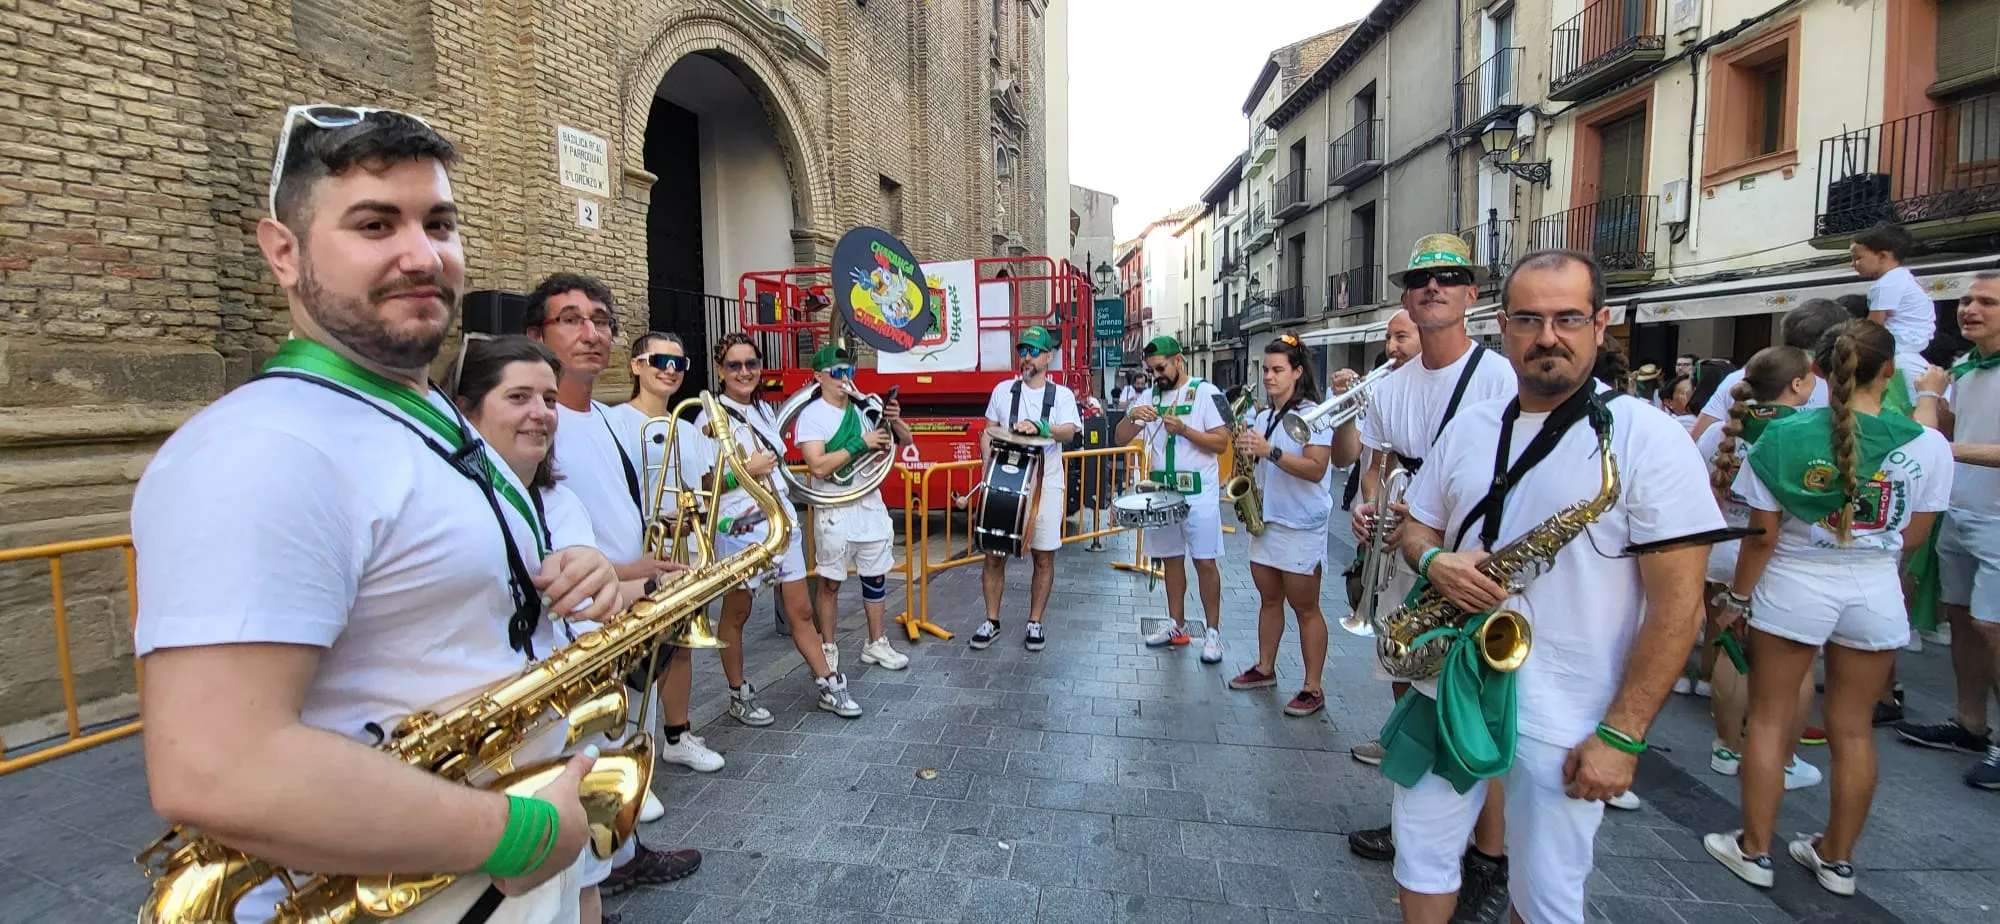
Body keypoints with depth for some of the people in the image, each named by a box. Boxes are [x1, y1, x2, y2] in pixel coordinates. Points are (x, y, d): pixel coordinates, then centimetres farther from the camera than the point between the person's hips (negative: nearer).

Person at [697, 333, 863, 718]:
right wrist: (746, 471, -20)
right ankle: (739, 696, 26)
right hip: (740, 527, -6)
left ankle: (829, 686, 19)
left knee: (801, 611, 10)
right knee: (736, 614, 10)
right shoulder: (710, 418, -10)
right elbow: (699, 484, -14)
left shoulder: (765, 410, 11)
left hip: (781, 520, 6)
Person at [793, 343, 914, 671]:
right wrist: (861, 444, -20)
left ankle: (876, 644, 26)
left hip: (871, 505, 5)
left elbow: (905, 441, 9)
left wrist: (895, 421, -12)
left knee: (876, 576, 12)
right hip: (834, 511, -5)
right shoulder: (811, 415, -8)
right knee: (830, 583, 5)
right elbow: (819, 466, -19)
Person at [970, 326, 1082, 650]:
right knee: (994, 553, 2)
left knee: (1043, 556, 4)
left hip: (1046, 485, -1)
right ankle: (992, 621, 15)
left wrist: (1039, 427, -32)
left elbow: (1068, 432, -13)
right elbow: (988, 432, 11)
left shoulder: (1062, 395, 3)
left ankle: (1035, 623, 17)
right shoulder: (1003, 390, 8)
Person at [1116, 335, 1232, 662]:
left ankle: (1213, 632, 8)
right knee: (1171, 558, 13)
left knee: (1204, 561, -2)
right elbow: (1120, 439, 4)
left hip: (1199, 492, -5)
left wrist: (1183, 430, -24)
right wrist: (1132, 417, -16)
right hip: (1161, 491, 5)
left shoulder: (1206, 392, -6)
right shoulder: (1148, 395, 7)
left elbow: (1221, 442, -11)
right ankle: (1176, 625, 26)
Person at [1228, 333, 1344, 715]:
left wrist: (1269, 450, -27)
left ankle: (1313, 687, 9)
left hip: (1301, 526, -7)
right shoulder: (1261, 415, 10)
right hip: (1265, 520, 7)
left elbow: (1316, 469, -21)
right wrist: (1245, 445, -4)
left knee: (1305, 607, 0)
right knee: (1269, 599, 16)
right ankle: (1265, 668, 29)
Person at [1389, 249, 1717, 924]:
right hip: (1451, 686, 5)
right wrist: (1433, 560, -11)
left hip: (1562, 723, -4)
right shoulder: (1468, 427, 5)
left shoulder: (1648, 439, -12)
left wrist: (1622, 737, -15)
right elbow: (1417, 524, 14)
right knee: (1421, 854, 17)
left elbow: (1677, 603, -13)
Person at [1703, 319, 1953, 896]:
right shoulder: (1927, 445, -7)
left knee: (1770, 719, 9)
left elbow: (1762, 535, -9)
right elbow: (1912, 537, 1)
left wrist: (1738, 598, 2)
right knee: (1854, 730, 14)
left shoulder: (1784, 436, -12)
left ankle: (1754, 850, 17)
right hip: (1877, 591, 2)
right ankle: (1837, 859, 27)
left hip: (1794, 585, -2)